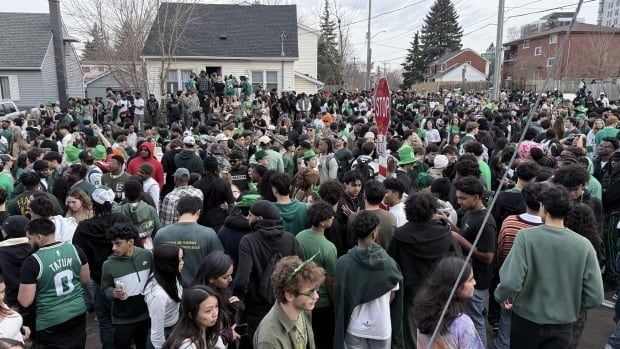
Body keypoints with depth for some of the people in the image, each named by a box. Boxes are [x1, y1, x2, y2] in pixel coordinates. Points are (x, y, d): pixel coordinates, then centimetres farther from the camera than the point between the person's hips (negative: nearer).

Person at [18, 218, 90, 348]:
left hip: (51, 322, -4)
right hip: (78, 313, 4)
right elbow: (85, 280, 6)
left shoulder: (32, 262, -19)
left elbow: (25, 301, -13)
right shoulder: (75, 250, -6)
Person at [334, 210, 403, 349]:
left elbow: (339, 295, -6)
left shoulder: (343, 262, -19)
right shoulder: (388, 262, -16)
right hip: (382, 326, 0)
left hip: (354, 326, 0)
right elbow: (392, 296, -3)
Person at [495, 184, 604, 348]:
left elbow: (510, 282, -26)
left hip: (526, 320, -1)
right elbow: (595, 297, -10)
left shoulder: (526, 236, -19)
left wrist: (500, 296, -5)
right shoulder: (584, 245, -12)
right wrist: (570, 304, 10)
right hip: (562, 326, 1)